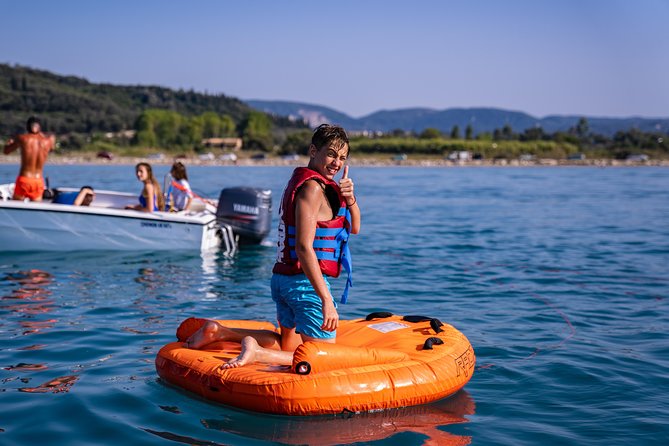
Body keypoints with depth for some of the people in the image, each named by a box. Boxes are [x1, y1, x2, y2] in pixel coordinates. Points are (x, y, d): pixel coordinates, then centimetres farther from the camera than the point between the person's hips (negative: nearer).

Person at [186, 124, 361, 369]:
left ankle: (219, 331, 21)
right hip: (306, 283, -10)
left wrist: (349, 197, -4)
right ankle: (257, 353, -15)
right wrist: (326, 300, -26)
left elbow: (354, 227, 18)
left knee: (289, 344, 29)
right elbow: (304, 247, -23)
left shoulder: (300, 182, 17)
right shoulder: (312, 187, -14)